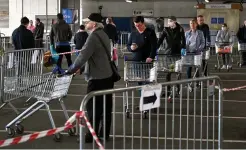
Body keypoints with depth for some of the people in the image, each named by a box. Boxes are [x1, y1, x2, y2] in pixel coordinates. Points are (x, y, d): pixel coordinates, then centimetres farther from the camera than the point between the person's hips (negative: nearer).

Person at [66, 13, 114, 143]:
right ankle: (104, 133, 20)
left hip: (97, 78, -9)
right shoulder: (103, 35, 14)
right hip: (108, 76, 9)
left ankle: (92, 135, 5)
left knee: (93, 107, -1)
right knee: (106, 106, 12)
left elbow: (83, 56, -22)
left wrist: (71, 70, -14)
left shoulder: (93, 36, -16)